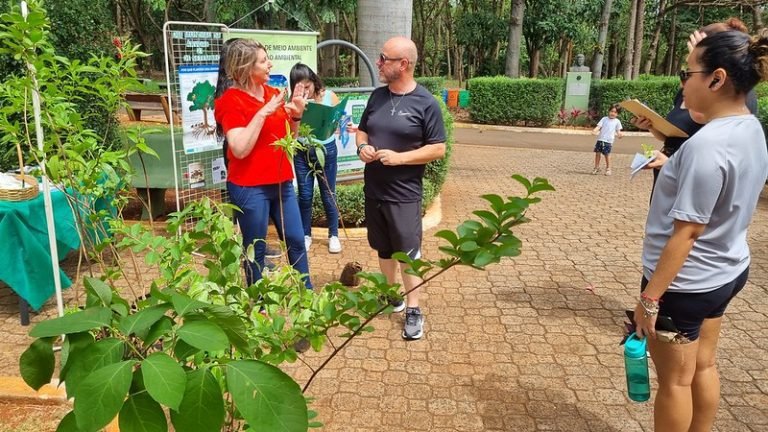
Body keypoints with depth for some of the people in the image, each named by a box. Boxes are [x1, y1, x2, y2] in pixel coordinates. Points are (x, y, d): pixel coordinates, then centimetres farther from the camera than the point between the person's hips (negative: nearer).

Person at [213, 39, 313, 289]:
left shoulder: (273, 94, 9)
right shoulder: (231, 101, -10)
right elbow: (240, 150, -21)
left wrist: (296, 115, -1)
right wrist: (262, 113, -23)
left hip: (281, 182, 7)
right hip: (250, 188, -7)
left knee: (296, 241, 14)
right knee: (255, 250, 5)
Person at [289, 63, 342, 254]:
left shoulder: (329, 96, -5)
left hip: (326, 150, -1)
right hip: (302, 152, 1)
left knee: (328, 195, 9)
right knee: (304, 195, 8)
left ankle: (333, 235, 23)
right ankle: (306, 235, 25)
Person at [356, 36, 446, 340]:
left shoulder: (425, 103, -10)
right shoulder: (377, 96, 7)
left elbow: (438, 149, -10)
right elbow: (362, 130, 18)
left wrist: (400, 157, -20)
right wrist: (362, 147, -5)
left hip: (404, 193, -6)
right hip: (373, 189, 6)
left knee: (409, 251, 1)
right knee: (384, 248, 17)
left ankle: (413, 310, 12)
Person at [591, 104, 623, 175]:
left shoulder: (617, 121, 7)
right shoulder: (604, 119, 7)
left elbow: (618, 131, 7)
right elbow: (599, 126, -1)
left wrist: (619, 135, -14)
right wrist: (594, 130, -21)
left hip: (609, 141, -2)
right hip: (600, 139, 2)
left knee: (607, 154, -2)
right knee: (597, 153, 1)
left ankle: (608, 169, 12)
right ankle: (596, 168, 13)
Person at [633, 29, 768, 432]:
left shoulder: (706, 146, -28)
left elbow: (685, 232, -26)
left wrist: (650, 296, -20)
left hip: (685, 282, -9)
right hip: (725, 271, 9)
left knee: (675, 380, 9)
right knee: (703, 367, 23)